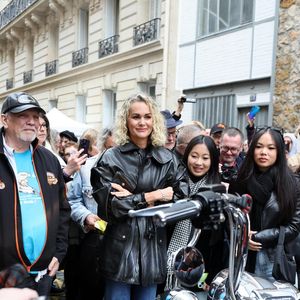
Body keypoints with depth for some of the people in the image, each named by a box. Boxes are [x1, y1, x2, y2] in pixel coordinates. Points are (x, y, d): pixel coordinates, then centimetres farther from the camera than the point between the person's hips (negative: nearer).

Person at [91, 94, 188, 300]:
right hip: (121, 249, -2)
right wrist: (151, 196, -11)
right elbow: (108, 206, -9)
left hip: (154, 249, 3)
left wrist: (133, 199, -10)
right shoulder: (111, 158, -1)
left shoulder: (168, 159, 7)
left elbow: (182, 199, -3)